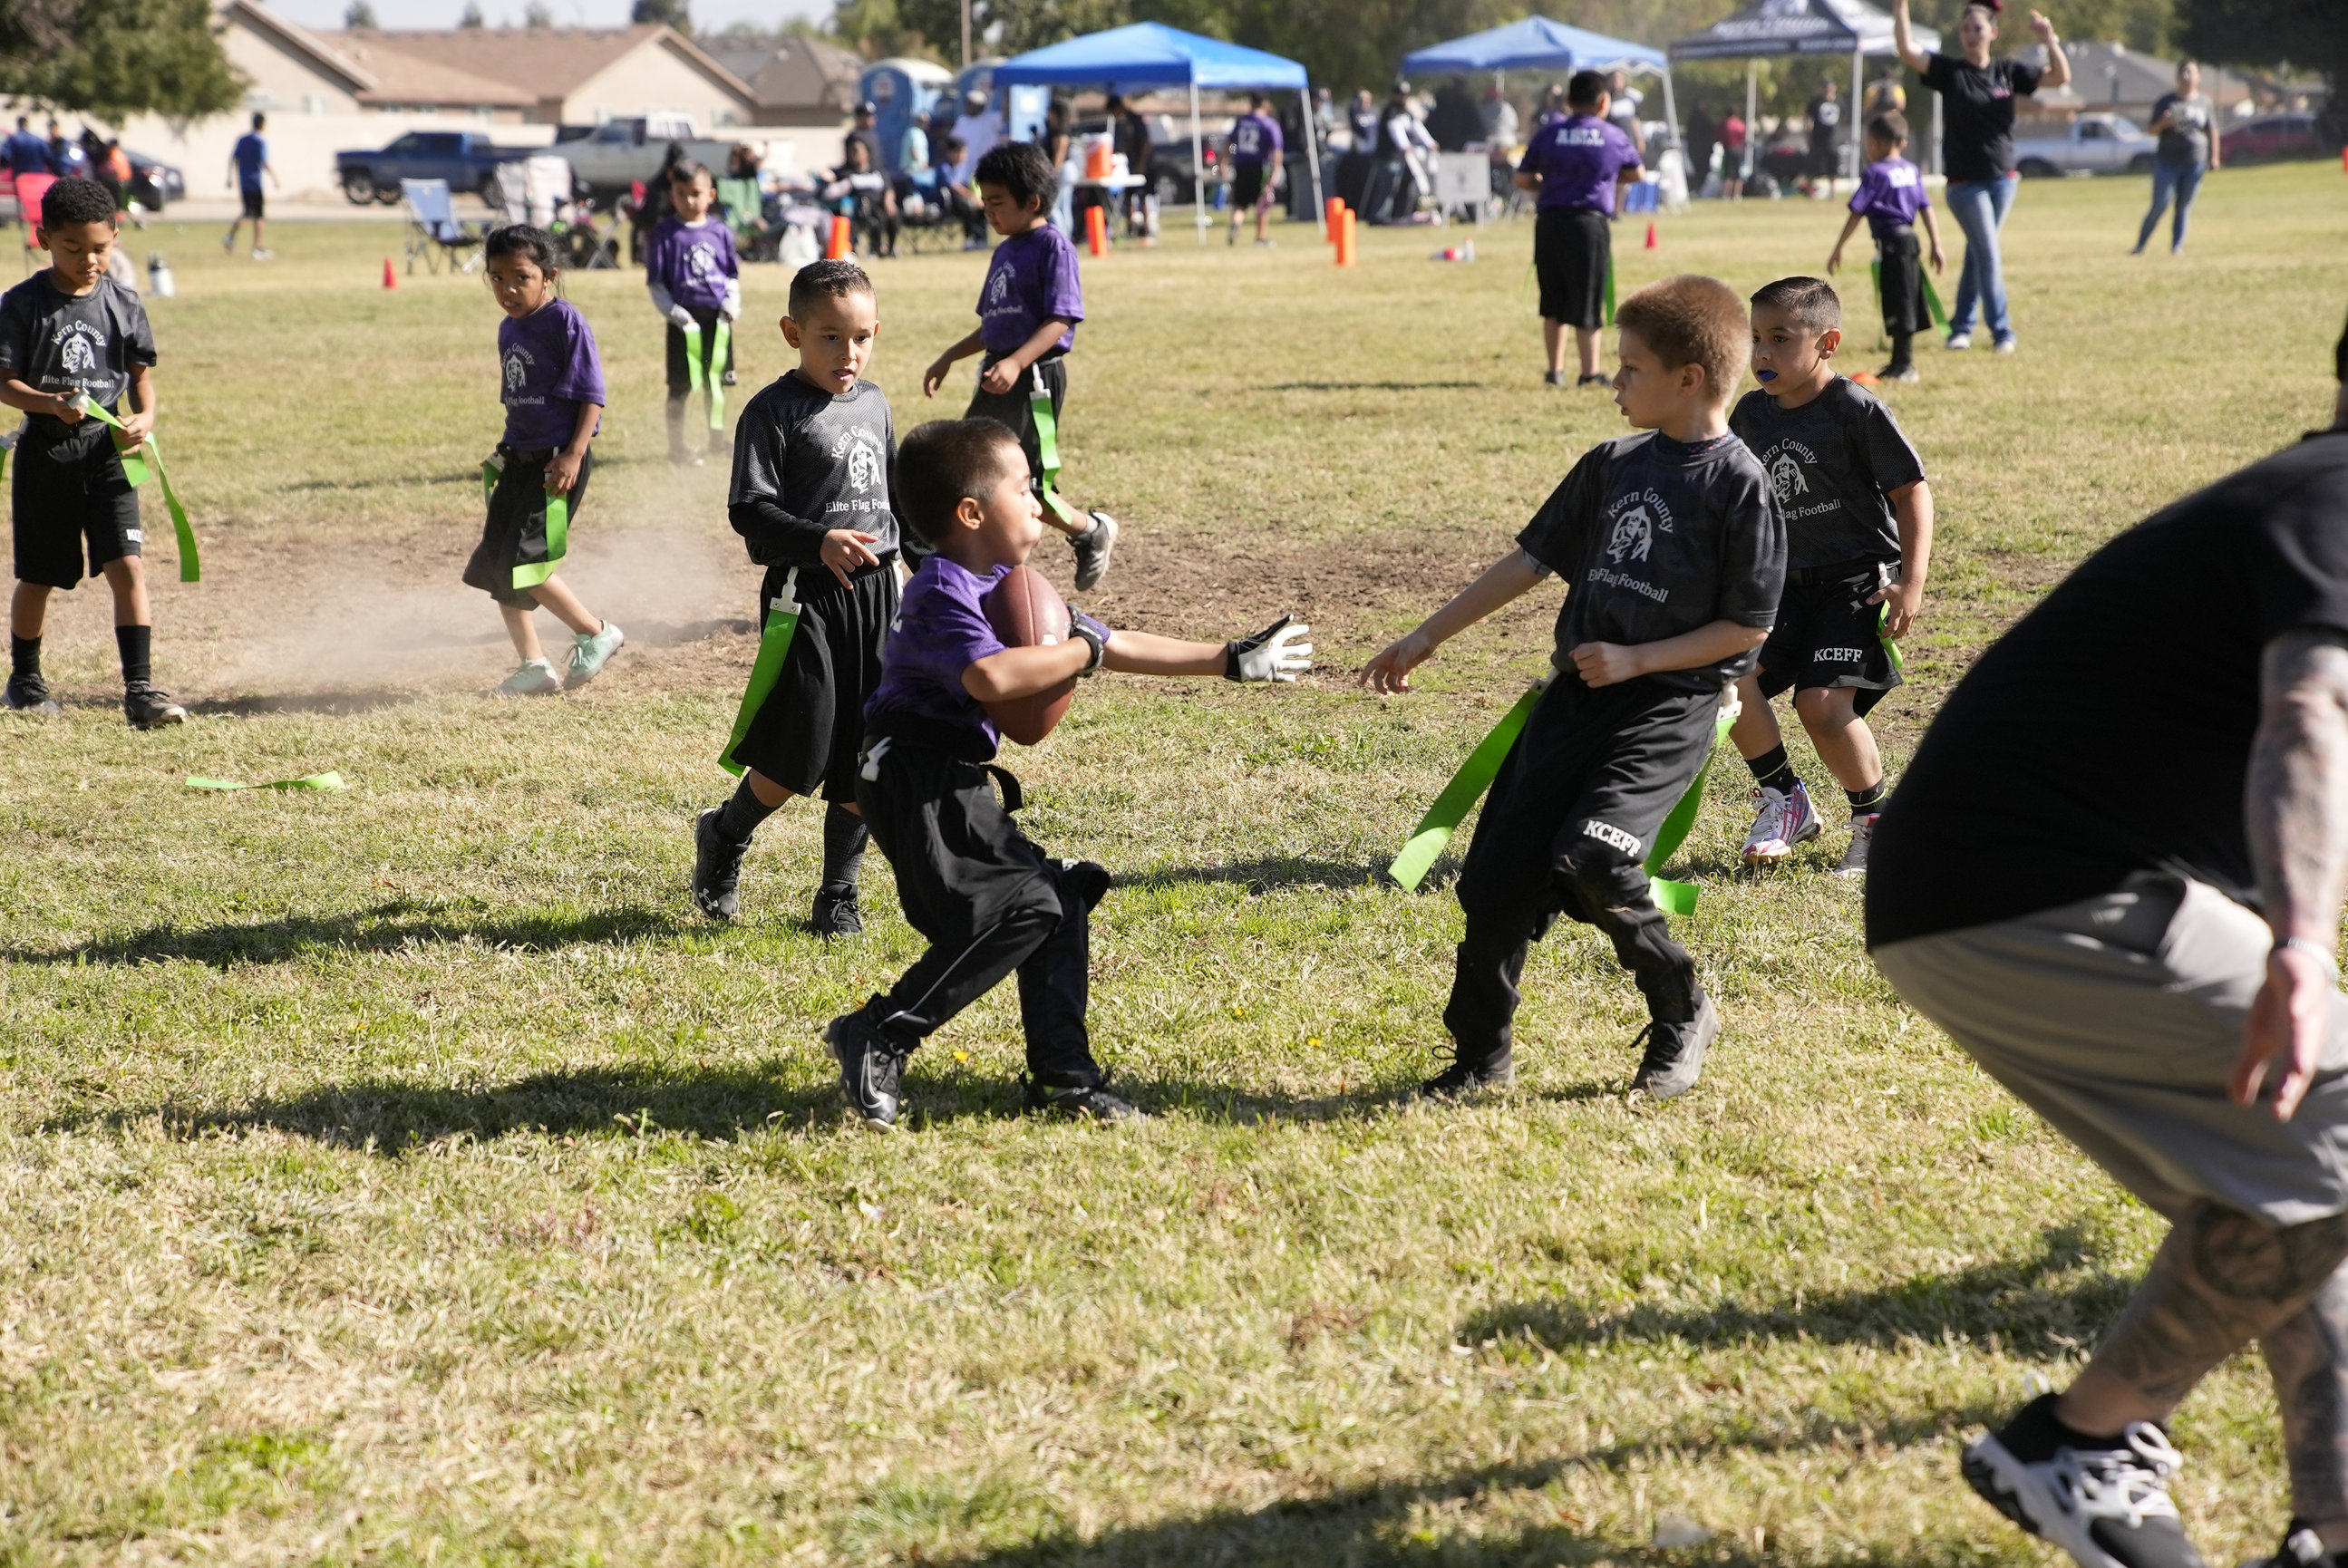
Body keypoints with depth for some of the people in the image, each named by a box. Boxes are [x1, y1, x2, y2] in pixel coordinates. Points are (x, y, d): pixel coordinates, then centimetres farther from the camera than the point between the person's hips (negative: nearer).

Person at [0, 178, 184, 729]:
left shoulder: (124, 305, 3)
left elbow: (142, 376, 9)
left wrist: (144, 418, -12)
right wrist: (53, 404, -25)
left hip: (107, 453, 1)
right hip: (45, 452, -1)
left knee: (127, 566, -12)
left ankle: (140, 690, -12)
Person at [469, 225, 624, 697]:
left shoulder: (566, 322, -13)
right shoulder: (509, 329, 12)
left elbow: (591, 395, -15)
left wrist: (574, 454, -22)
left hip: (557, 461, -9)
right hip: (519, 459, 9)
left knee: (524, 560, -14)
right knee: (494, 565, 7)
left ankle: (596, 633, 4)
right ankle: (534, 666, 15)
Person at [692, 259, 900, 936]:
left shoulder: (874, 405, 12)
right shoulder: (773, 412, -8)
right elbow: (748, 510, -14)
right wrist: (820, 542, -27)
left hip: (875, 594, 6)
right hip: (805, 594, -6)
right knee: (801, 754, -11)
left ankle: (838, 894, 18)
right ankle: (724, 836, 18)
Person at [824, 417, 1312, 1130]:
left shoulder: (1006, 588, 15)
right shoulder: (941, 592, -16)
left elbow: (1113, 647, 20)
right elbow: (991, 676, -36)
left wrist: (1228, 661, 19)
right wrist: (1083, 650, -20)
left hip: (956, 783, 10)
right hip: (916, 777, -10)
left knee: (1061, 897, 10)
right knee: (1023, 906, -17)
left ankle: (1064, 1075, 16)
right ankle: (877, 1037, -12)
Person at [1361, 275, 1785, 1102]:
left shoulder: (1739, 485, -10)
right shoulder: (1613, 465, 10)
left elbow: (1747, 626, -10)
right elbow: (1531, 558, 16)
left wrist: (1635, 659, -15)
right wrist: (1428, 637, 16)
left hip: (1670, 702, -7)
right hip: (1576, 695, 7)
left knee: (1589, 861, -25)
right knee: (1499, 874, 2)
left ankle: (1683, 1015, 0)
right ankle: (1481, 1054, 19)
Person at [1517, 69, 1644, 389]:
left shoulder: (1548, 135, 4)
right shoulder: (1614, 137, 4)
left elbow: (1522, 180, 5)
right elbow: (1635, 173, 20)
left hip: (1550, 221, 2)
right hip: (1591, 222, -2)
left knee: (1553, 302, 12)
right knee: (1587, 301, 0)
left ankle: (1555, 369, 17)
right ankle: (1590, 372, -5)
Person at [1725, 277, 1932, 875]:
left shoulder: (1857, 410, -13)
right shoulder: (1751, 414, 5)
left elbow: (1912, 492, -10)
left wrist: (1912, 583, -16)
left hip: (1859, 578, -6)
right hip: (1789, 580, 6)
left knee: (1822, 701, -22)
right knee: (1730, 678, -14)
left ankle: (1877, 819, 3)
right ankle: (1785, 802, 9)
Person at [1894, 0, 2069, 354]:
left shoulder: (2008, 70, 5)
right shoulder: (1950, 70, -5)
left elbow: (2060, 76, 1)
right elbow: (1907, 49, -18)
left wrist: (2050, 40, -15)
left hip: (2003, 179, 4)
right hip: (1965, 182, -4)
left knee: (1978, 255, 11)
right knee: (1988, 256, -8)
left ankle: (1961, 327, 22)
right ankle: (2002, 333, -4)